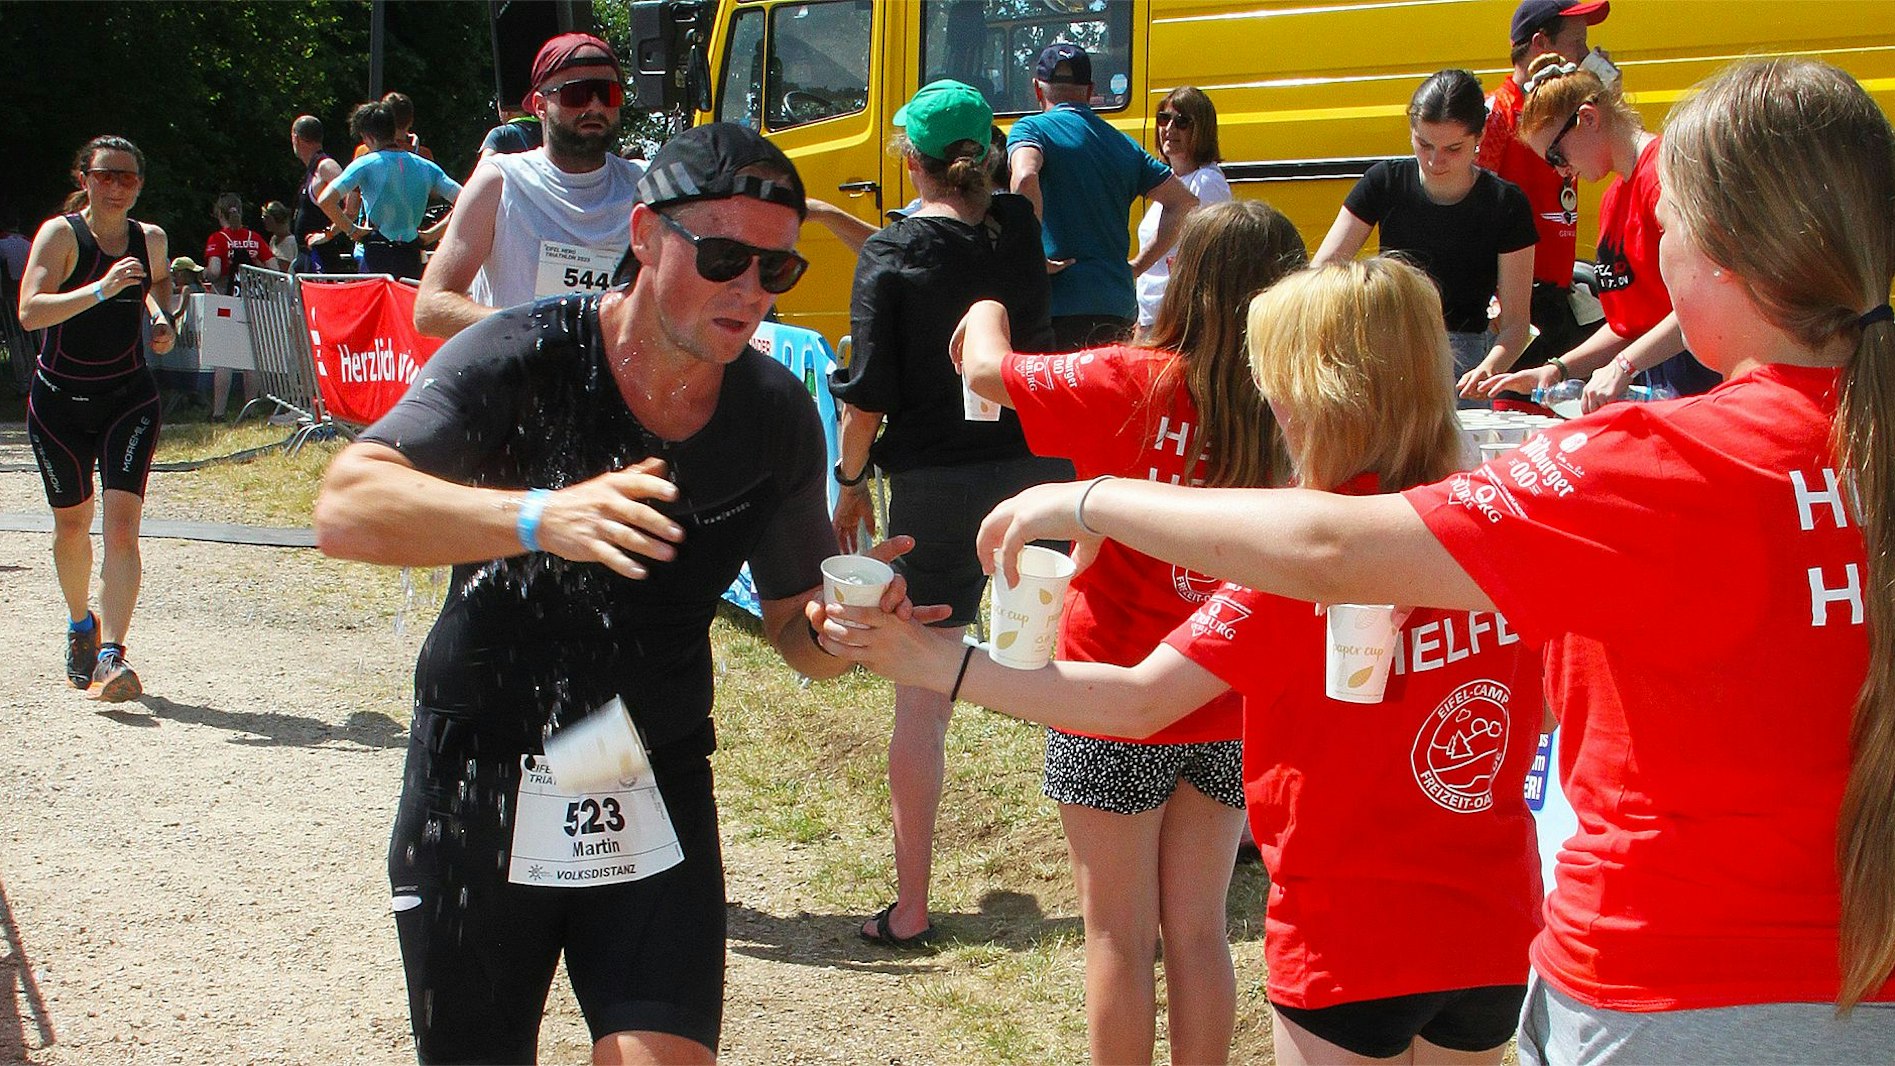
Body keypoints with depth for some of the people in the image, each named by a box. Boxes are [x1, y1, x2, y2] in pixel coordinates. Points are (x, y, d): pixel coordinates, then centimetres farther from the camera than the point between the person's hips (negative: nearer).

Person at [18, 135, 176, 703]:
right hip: (60, 399, -1)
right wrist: (102, 288, -35)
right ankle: (80, 624, 41)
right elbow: (29, 311, -25)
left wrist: (160, 316, 7)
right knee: (72, 523, 13)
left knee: (122, 523, -15)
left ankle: (110, 656, -21)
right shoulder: (60, 233, -10)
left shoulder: (150, 238, 2)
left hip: (130, 397, 1)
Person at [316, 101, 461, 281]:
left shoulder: (366, 164, -4)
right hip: (412, 258, 4)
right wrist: (430, 235, 8)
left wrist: (351, 229, -1)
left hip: (377, 255, -4)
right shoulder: (425, 167, 7)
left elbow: (325, 200, -15)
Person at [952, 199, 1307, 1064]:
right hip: (1227, 709, 4)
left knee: (1120, 935, 9)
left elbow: (986, 370, -8)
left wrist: (986, 312, 11)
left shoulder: (1135, 385, -17)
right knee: (1197, 930, 16)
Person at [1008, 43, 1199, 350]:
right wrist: (1137, 265, 17)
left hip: (1059, 305, -5)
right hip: (1119, 308, 5)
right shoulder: (1123, 145, 18)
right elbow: (1184, 202, 18)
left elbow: (1025, 177, -21)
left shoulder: (1031, 129, 1)